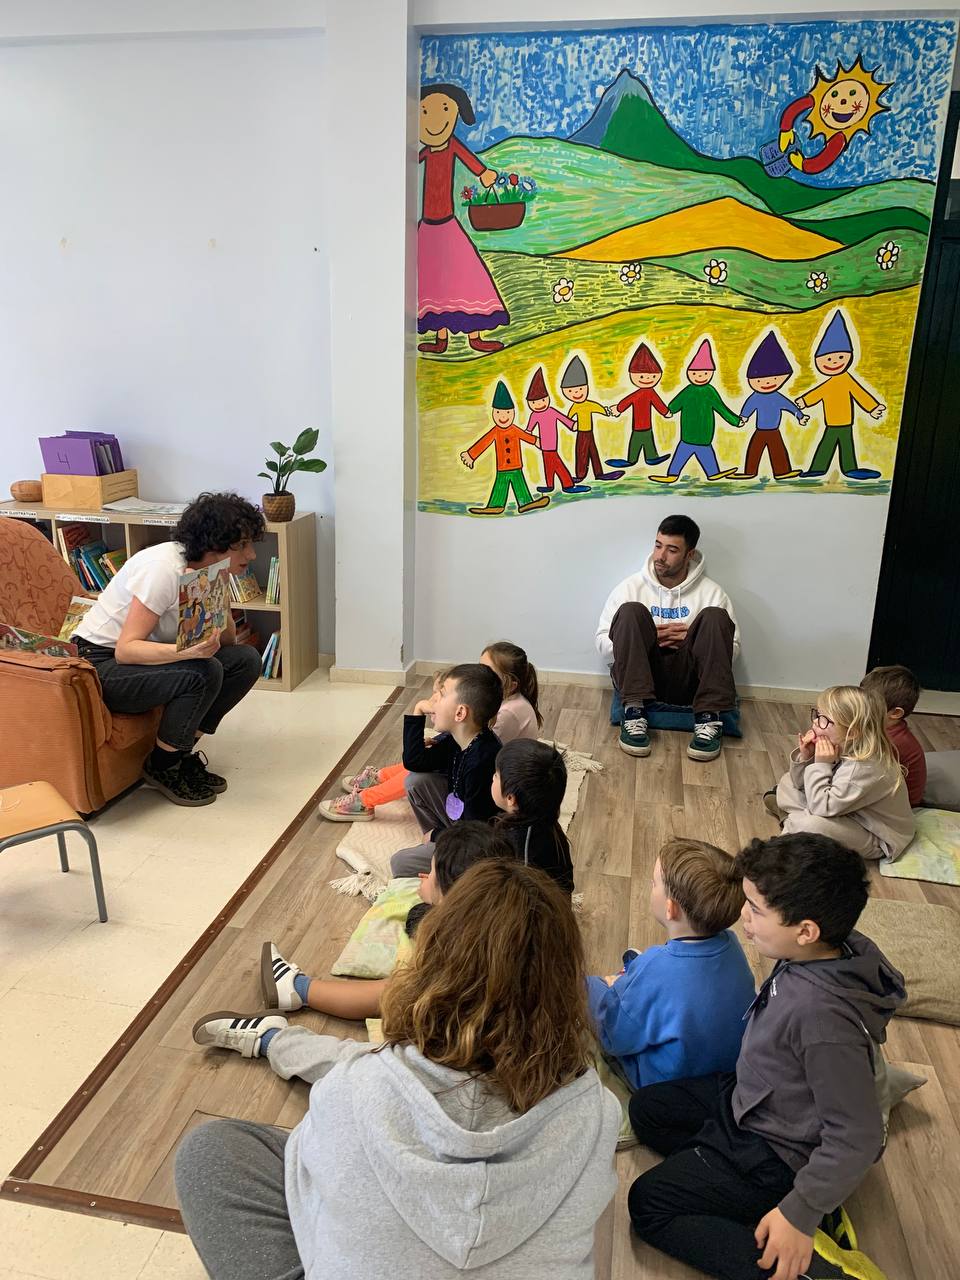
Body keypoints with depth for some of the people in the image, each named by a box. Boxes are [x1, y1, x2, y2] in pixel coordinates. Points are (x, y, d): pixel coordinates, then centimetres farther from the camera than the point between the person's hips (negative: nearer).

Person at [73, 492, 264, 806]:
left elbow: (227, 641, 0)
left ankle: (183, 752, 3)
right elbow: (126, 649, -29)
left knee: (246, 660, -8)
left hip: (147, 657, 8)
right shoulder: (164, 568, -26)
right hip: (102, 664, -8)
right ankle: (162, 766, -7)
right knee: (204, 673, -30)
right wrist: (187, 651, -43)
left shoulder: (210, 571, -2)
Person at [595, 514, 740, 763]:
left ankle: (709, 719, -28)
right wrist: (649, 636, -11)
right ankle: (634, 713, -31)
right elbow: (603, 646, 3)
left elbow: (732, 648, 7)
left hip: (688, 679, 1)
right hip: (640, 676, 0)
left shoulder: (711, 592, 7)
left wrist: (694, 639, -10)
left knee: (715, 616, -20)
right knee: (631, 610, -22)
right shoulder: (630, 588, 6)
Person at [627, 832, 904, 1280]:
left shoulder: (825, 1016, -39)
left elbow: (856, 1137, -30)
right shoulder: (825, 953, -14)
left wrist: (800, 1214, -22)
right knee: (646, 1108, 17)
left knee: (647, 1205, -3)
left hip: (775, 1150, -9)